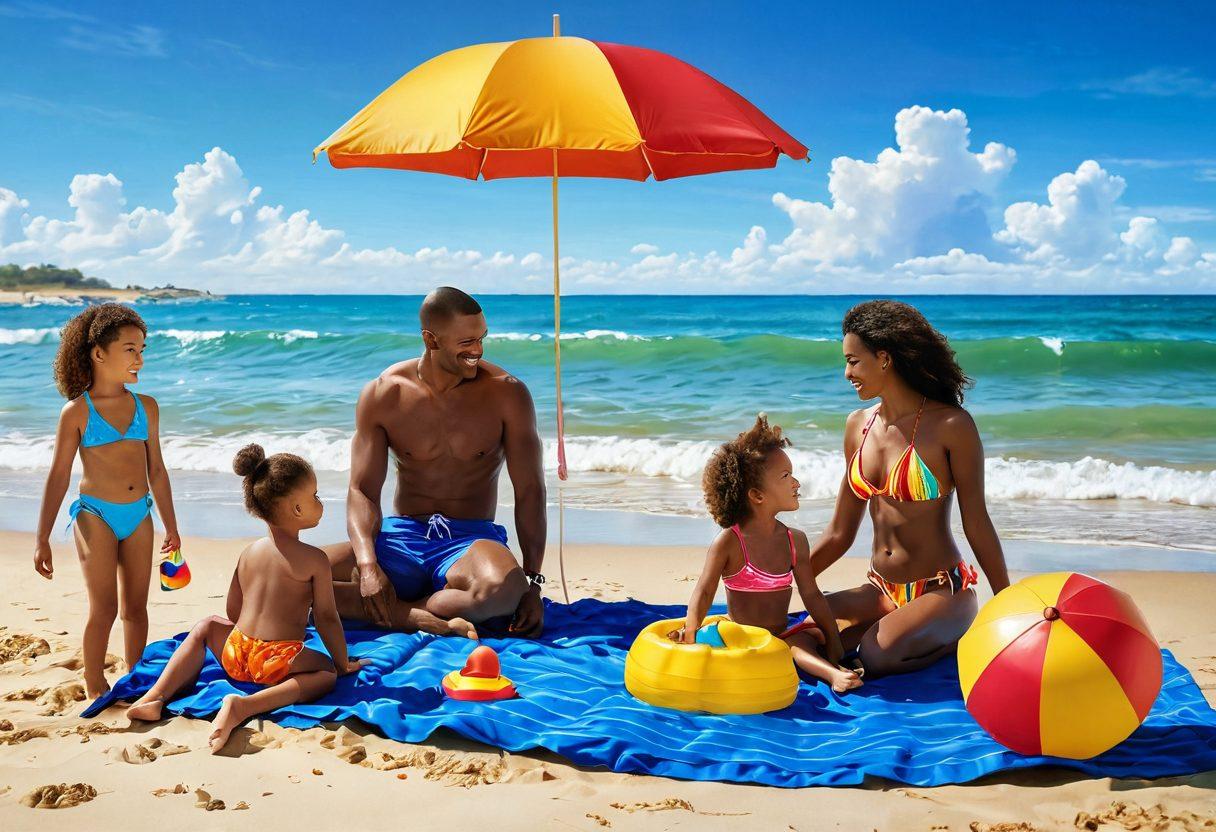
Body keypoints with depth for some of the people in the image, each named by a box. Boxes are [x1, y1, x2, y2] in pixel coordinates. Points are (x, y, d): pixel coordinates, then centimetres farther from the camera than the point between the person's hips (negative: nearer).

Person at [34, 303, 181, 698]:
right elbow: (59, 475, -3)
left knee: (135, 606, 10)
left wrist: (171, 527, 14)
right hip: (96, 516, -4)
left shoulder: (146, 407, 7)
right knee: (103, 607, -3)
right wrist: (42, 539, -5)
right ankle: (94, 687, 12)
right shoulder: (77, 411, -4)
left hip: (139, 516, 4)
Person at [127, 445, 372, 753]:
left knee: (207, 627, 32)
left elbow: (233, 611, 17)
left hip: (234, 656, 6)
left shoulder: (249, 553, 10)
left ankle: (156, 696, 7)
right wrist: (344, 663, 7)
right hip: (279, 661, -6)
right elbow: (326, 617, -6)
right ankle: (245, 705, -16)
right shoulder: (314, 559, -7)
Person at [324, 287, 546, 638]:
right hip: (401, 537, 2)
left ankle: (390, 611, -21)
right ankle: (427, 620, -26)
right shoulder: (381, 395, -2)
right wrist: (368, 566, -22)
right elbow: (363, 491, -3)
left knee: (504, 588, -40)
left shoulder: (506, 393, -5)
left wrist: (533, 584, -12)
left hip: (471, 539, -2)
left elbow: (529, 491, -4)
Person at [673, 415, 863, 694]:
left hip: (782, 636, 8)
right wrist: (691, 630, -30)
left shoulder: (795, 540, 4)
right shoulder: (729, 541, -10)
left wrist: (833, 642, 1)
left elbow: (811, 594, 7)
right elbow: (705, 590, -12)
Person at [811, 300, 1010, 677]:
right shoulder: (858, 425, 6)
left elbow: (976, 524, -6)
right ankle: (900, 625, 5)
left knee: (876, 657, -31)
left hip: (941, 590, -5)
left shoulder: (951, 426, -12)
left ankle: (961, 637, 0)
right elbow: (839, 534, 11)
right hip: (881, 591, 6)